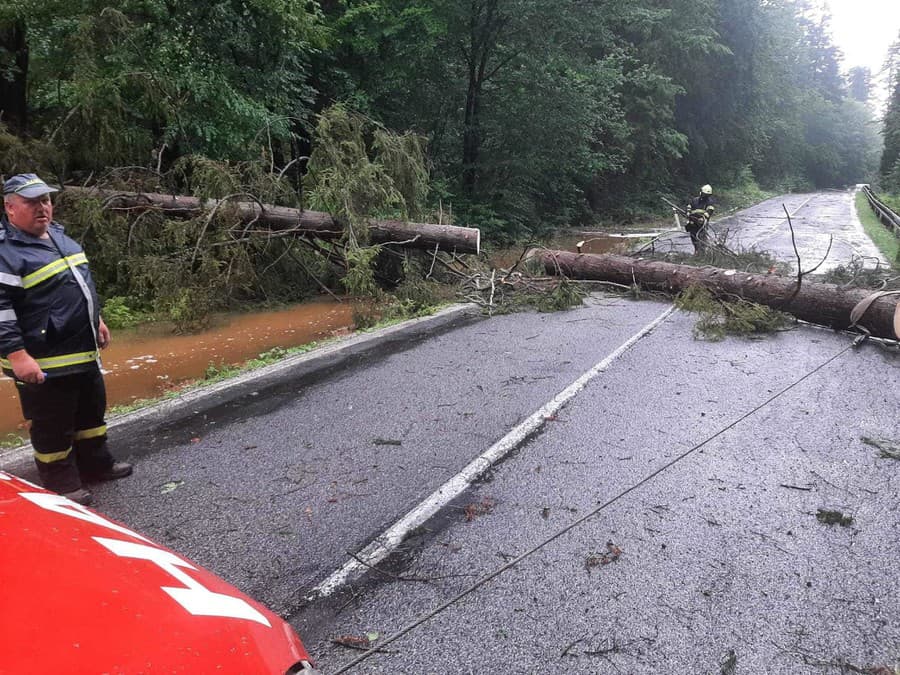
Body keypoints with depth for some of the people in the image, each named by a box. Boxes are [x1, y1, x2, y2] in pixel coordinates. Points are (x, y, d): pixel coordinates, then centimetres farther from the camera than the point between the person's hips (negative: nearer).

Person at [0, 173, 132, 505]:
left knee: (92, 411, 22)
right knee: (53, 426, 5)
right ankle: (61, 484, 20)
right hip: (45, 361, -9)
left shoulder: (57, 234, 11)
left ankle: (96, 464, 39)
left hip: (84, 352, 9)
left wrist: (96, 321, 24)